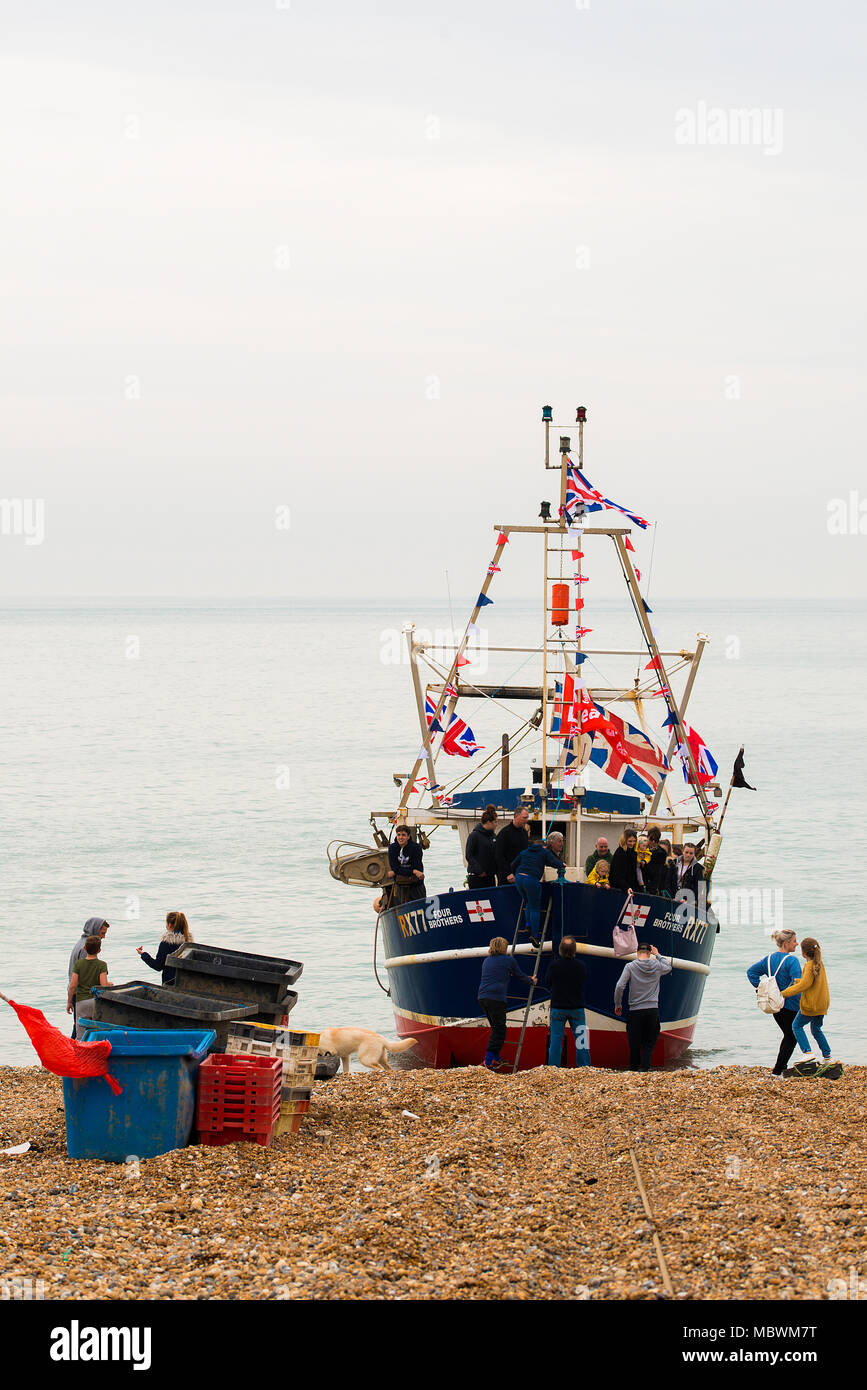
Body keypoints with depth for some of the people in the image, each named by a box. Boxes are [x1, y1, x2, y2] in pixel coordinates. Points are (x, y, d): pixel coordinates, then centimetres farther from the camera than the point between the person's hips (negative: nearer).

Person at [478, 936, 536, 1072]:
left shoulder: (486, 961, 21)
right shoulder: (508, 960, 3)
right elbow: (519, 976, 14)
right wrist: (531, 981, 34)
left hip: (482, 998, 7)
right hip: (497, 998, -7)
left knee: (496, 1029, 16)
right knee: (499, 1030, -5)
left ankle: (496, 1060, 15)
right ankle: (489, 1060, -14)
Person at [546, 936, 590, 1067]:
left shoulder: (554, 965, -10)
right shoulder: (580, 965, -7)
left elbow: (549, 985, 2)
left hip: (557, 1008, -1)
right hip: (577, 1007, 1)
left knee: (555, 1041, 4)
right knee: (581, 1041, 7)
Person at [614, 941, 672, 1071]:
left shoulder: (630, 967, -4)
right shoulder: (657, 966, 3)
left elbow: (619, 987, -10)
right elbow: (668, 968, 27)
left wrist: (618, 1005, 2)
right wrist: (657, 955, 31)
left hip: (635, 1011, -1)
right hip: (653, 1010, 1)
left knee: (634, 1042, 8)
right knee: (649, 1042, 5)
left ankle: (634, 1068, 13)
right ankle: (645, 1067, -7)